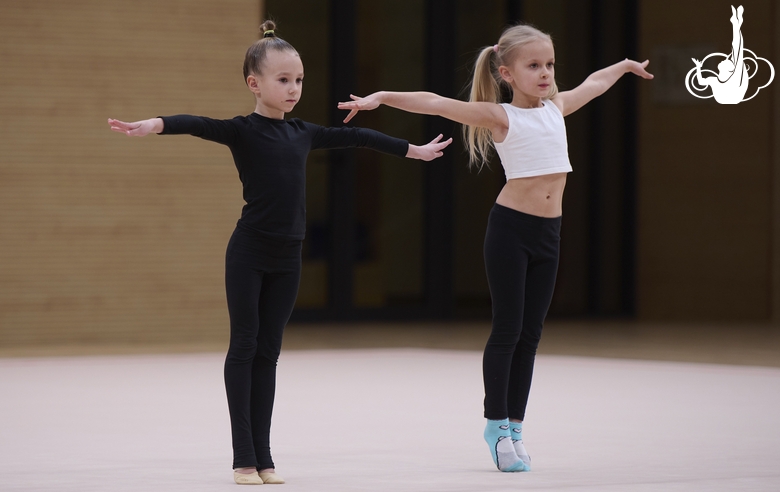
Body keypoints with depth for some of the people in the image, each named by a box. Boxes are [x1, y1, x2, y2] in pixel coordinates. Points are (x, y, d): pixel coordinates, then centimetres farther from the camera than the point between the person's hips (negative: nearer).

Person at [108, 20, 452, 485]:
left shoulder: (303, 133, 10)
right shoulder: (242, 131, -8)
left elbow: (354, 137, 23)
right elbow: (199, 125, -26)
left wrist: (413, 150, 35)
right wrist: (156, 124, -47)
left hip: (287, 256, 5)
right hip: (249, 253, -5)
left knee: (269, 351, 7)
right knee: (244, 346, -1)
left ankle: (263, 456, 9)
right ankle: (244, 456, 2)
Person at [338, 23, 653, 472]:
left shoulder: (557, 107, 10)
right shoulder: (500, 116, -8)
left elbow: (592, 85, 31)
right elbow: (435, 104, -18)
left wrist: (624, 66, 49)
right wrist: (382, 97, -29)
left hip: (548, 233, 6)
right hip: (510, 228, -6)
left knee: (531, 332, 8)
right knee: (508, 328, -2)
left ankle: (514, 426, 14)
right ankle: (497, 425, 7)